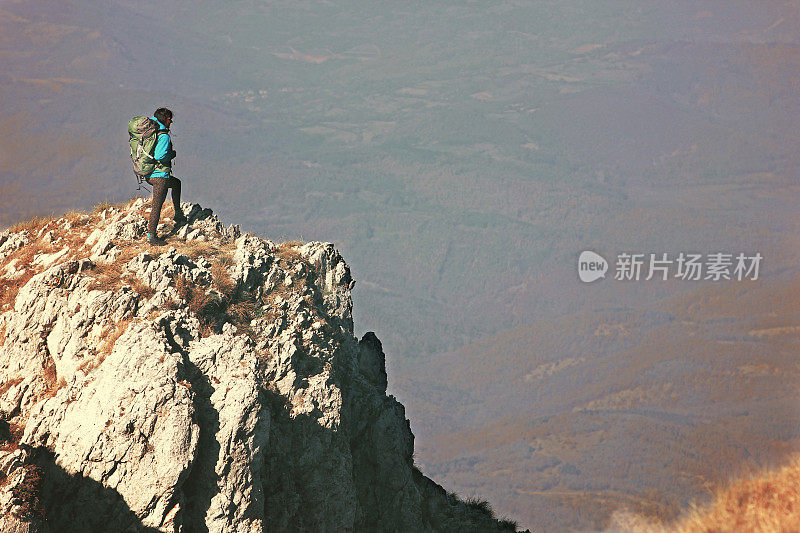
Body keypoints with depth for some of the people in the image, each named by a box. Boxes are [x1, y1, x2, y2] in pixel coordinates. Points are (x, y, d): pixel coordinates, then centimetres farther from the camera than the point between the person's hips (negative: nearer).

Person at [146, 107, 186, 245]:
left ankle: (178, 215, 34)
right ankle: (151, 235, 1)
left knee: (176, 183, 32)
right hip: (159, 175, -9)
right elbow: (159, 156, -29)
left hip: (149, 175, 9)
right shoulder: (164, 136, -19)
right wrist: (172, 154, -12)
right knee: (157, 205, -2)